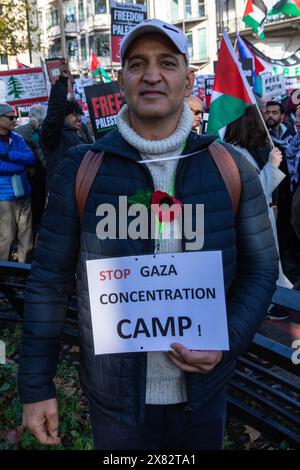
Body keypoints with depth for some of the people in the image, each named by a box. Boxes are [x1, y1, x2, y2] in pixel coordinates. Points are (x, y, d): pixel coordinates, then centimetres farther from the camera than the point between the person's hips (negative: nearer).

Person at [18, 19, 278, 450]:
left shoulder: (231, 168, -7)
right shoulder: (81, 169, -10)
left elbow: (260, 269, 0)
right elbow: (50, 281, -6)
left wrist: (227, 342, -15)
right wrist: (36, 386, -3)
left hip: (205, 391, 2)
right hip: (115, 397, -1)